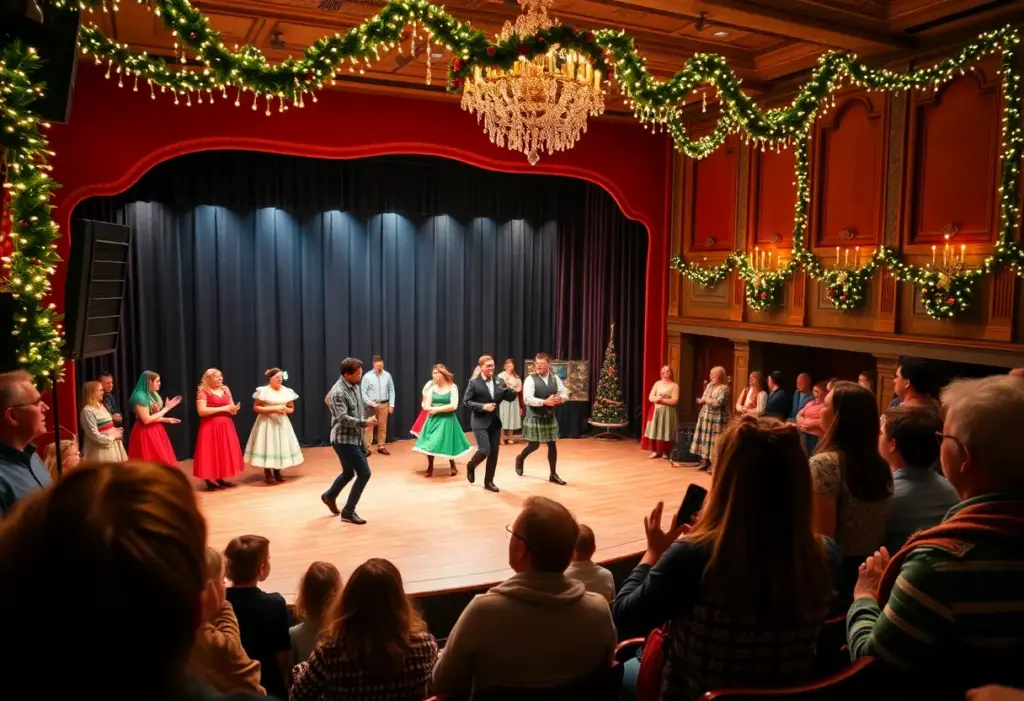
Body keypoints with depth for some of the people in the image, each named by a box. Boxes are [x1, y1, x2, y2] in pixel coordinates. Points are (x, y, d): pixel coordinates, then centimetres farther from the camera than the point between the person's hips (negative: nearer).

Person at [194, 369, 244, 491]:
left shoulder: (225, 389, 11)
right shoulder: (203, 391, -8)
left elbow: (231, 406, 18)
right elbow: (201, 411, -18)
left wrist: (234, 409, -8)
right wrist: (222, 409, -18)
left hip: (226, 425, 7)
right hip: (210, 426, -6)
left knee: (225, 451, 8)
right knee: (210, 452, -4)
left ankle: (220, 478, 17)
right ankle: (209, 480, 3)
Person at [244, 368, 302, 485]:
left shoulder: (287, 391, 5)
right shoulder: (263, 391, -8)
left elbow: (292, 409, 13)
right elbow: (256, 408, -10)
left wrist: (285, 409, -11)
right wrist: (273, 409, -18)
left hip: (282, 423, 5)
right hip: (267, 423, -5)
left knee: (281, 446, 5)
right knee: (267, 446, -4)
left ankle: (277, 472, 20)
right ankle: (268, 474, 6)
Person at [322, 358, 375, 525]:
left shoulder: (355, 386, 6)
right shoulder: (338, 392, -21)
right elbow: (343, 418, -27)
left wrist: (364, 422, 11)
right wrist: (365, 423, -23)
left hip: (355, 438, 9)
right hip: (344, 440, -9)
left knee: (349, 472, 24)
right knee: (364, 474, -8)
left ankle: (329, 496, 49)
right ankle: (348, 512, 4)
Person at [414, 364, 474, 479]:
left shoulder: (452, 387, -6)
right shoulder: (431, 388, 1)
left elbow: (453, 406, -14)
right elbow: (427, 407, -2)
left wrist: (437, 409, -13)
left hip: (447, 420, -2)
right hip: (433, 420, 3)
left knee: (447, 443, 5)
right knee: (430, 444, -1)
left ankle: (453, 466, 29)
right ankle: (430, 468, 18)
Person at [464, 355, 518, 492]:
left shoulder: (499, 381, 4)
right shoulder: (474, 382, -7)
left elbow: (510, 398, 5)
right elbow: (466, 402, -9)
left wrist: (514, 391, -17)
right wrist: (483, 406, -20)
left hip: (495, 422, 5)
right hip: (480, 422, -5)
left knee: (494, 453, 7)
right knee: (485, 450, -12)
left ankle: (489, 481, 19)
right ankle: (471, 466, 20)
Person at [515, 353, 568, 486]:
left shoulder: (555, 378, 4)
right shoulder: (530, 379, -13)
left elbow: (565, 393, 7)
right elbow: (527, 399, -23)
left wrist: (560, 398, -16)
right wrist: (544, 402, -32)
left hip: (550, 417, 5)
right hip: (534, 417, -5)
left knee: (552, 445, 7)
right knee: (534, 445, 0)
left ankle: (553, 474, 18)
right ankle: (520, 459, 33)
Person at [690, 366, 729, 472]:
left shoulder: (724, 388, -12)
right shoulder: (709, 385, 12)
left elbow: (718, 403, -22)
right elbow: (704, 398, 17)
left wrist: (705, 400, -11)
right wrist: (701, 401, -6)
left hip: (717, 418, -8)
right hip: (705, 416, 8)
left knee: (715, 441, -4)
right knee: (705, 438, 10)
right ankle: (705, 461, 19)